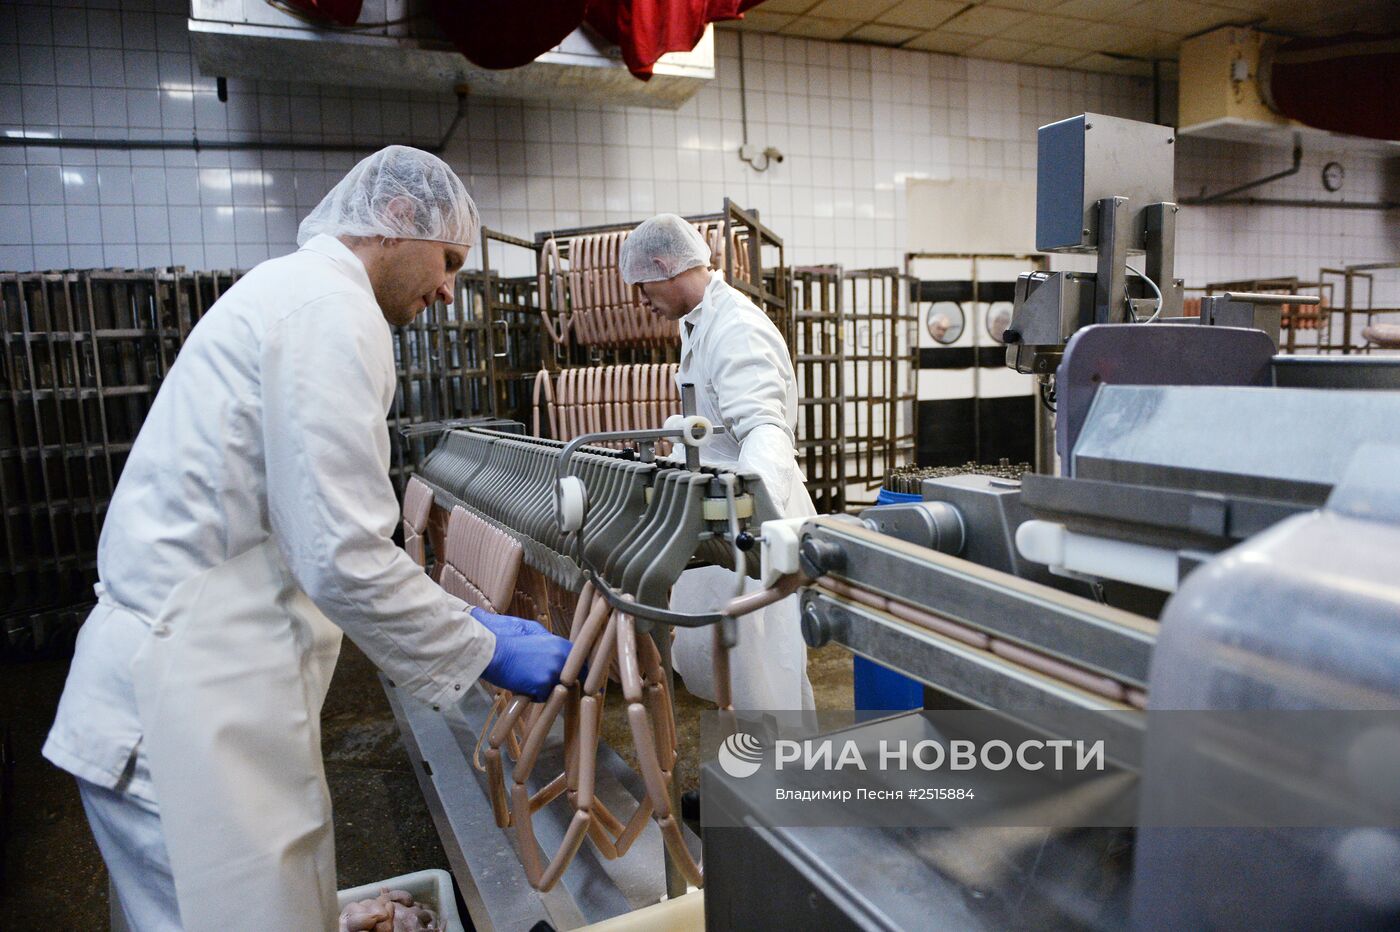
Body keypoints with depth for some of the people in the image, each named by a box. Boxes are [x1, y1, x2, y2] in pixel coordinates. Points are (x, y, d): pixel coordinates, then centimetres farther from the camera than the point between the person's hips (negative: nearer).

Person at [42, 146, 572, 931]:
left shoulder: (295, 291, 16)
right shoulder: (332, 308, -16)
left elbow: (317, 535, 19)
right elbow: (343, 561, -22)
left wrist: (474, 625, 17)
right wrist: (488, 653, -8)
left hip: (195, 680, 10)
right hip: (190, 704, -10)